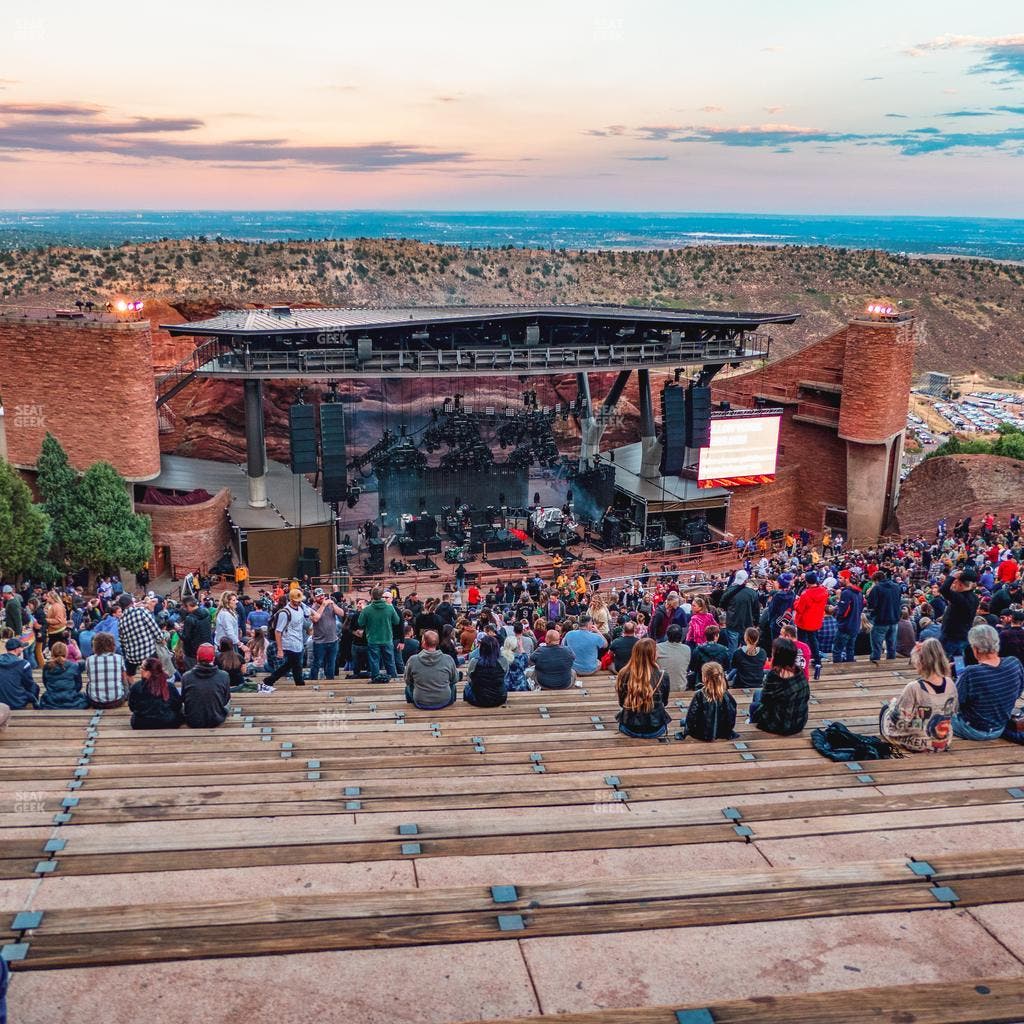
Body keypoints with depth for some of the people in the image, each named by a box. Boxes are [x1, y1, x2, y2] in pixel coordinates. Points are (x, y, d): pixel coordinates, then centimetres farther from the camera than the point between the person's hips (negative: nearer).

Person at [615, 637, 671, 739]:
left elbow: (622, 703, 0)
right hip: (655, 730, 0)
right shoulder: (662, 677, -19)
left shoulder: (624, 675, -17)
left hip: (629, 729, 1)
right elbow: (664, 702, 2)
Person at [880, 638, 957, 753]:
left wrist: (894, 703, -2)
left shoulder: (913, 689, -29)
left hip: (916, 744, -5)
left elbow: (898, 722, -20)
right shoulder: (950, 684, -11)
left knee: (885, 710, 22)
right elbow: (952, 712, 7)